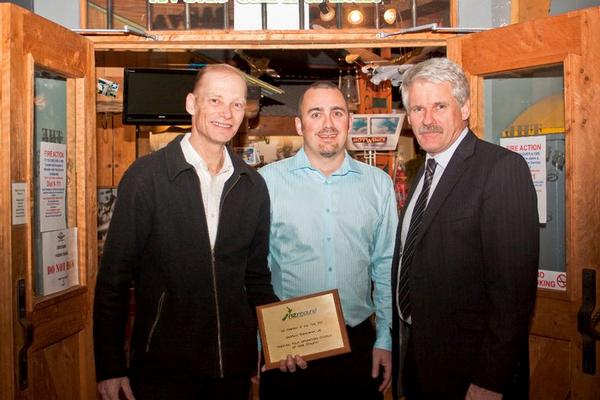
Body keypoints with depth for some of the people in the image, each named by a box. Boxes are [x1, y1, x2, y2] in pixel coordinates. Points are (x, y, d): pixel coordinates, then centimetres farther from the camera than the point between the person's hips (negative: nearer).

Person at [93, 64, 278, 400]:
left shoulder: (253, 185, 3)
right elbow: (114, 277, -7)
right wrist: (110, 367, -7)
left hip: (235, 364, 4)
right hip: (163, 365, -4)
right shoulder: (146, 175, -9)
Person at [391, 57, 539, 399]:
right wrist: (399, 342, 11)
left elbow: (514, 284, -22)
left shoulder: (502, 167, -17)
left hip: (468, 367, -7)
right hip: (414, 354, 8)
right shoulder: (424, 172, 10)